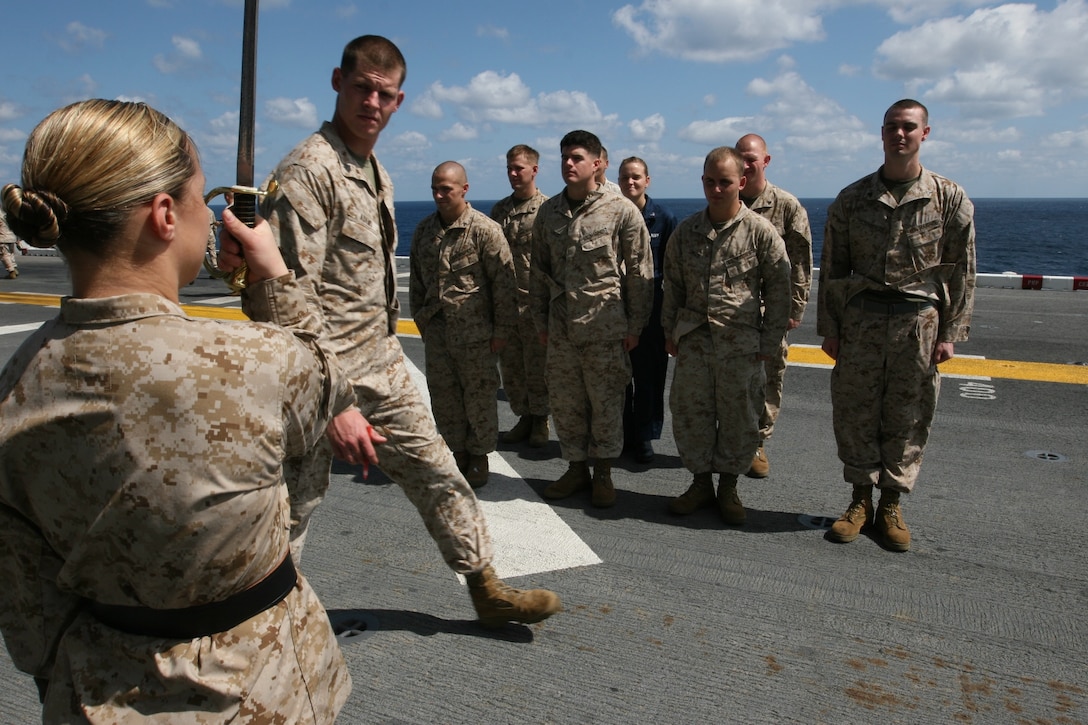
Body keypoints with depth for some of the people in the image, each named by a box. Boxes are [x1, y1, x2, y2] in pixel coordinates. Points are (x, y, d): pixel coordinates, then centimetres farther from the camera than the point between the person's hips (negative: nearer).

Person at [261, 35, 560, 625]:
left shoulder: (379, 177, 13)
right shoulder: (308, 169, -16)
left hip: (382, 364, 9)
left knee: (437, 472, 13)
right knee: (296, 501, 6)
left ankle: (487, 592, 28)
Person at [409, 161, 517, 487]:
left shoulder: (485, 230, -8)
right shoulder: (424, 230, 8)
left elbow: (503, 282, -8)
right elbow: (416, 280, 17)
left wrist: (501, 330, -9)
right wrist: (421, 319, 14)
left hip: (474, 331, -5)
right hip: (436, 331, 5)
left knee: (479, 396, 5)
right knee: (443, 396, 10)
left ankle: (479, 456, 21)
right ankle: (458, 452, 26)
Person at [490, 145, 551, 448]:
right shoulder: (499, 210, 12)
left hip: (535, 302, -5)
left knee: (537, 367, 3)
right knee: (510, 366, 11)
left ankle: (540, 420, 19)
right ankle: (524, 416, 25)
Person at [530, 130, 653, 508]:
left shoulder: (622, 211, -5)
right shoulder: (548, 212, 7)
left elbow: (639, 272, -3)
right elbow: (539, 271, 13)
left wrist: (635, 325, -4)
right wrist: (541, 320, 11)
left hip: (606, 328, -4)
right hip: (560, 328, 4)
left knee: (606, 402, 5)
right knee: (564, 402, 10)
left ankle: (603, 472, 21)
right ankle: (576, 467, 26)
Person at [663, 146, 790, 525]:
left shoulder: (760, 231, -3)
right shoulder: (685, 231, 7)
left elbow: (778, 289, 0)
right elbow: (673, 285, 14)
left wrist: (770, 341, -2)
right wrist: (670, 331, 11)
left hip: (741, 343, -3)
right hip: (693, 340, 3)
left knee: (738, 415, 5)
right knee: (690, 411, 6)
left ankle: (729, 486, 22)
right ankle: (701, 481, 23)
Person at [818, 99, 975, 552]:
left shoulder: (950, 199, 2)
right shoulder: (852, 199, 4)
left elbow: (962, 271, 3)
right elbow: (832, 268, 6)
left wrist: (951, 333, -2)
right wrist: (829, 327, 2)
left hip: (919, 321, 0)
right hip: (861, 318, 1)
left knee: (908, 417, 5)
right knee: (855, 412, 4)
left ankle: (891, 504, 19)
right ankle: (861, 500, 18)